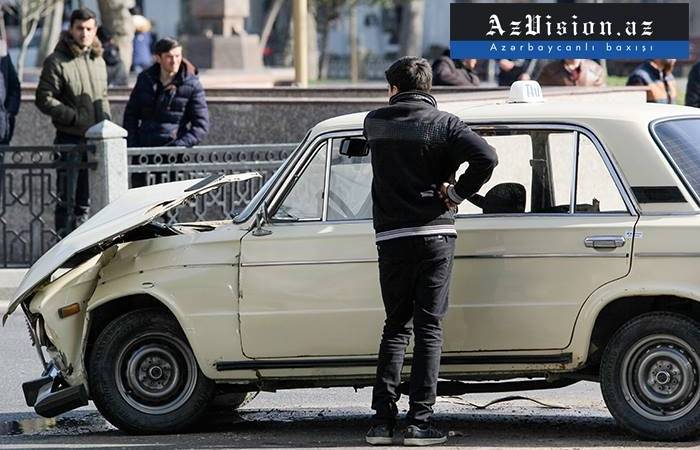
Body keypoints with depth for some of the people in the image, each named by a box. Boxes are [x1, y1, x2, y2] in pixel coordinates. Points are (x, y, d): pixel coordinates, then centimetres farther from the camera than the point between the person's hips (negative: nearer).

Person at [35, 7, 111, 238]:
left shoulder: (98, 61, 13)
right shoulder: (57, 62, -9)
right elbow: (44, 99, -12)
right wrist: (76, 117, -17)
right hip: (70, 139, -6)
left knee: (85, 202, 13)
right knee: (67, 200, -5)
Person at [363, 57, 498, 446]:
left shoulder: (375, 123, 5)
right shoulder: (443, 124, -3)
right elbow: (486, 156, -16)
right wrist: (457, 193, -6)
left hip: (392, 238, 2)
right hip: (435, 236, -2)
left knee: (396, 327, 11)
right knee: (429, 329, 1)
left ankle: (383, 419, 3)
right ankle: (420, 422, -4)